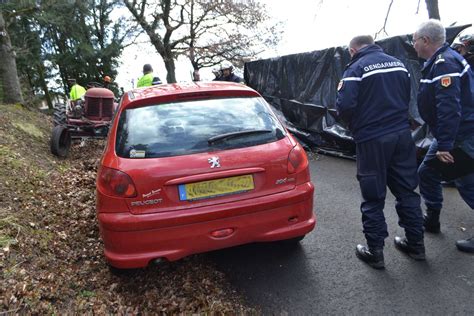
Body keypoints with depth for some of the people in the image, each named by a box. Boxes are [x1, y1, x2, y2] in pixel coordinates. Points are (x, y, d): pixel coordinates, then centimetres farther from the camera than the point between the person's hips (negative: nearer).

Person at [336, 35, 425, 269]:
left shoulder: (356, 68, -10)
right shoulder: (398, 64, 10)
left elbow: (344, 106, -19)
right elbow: (406, 98, 14)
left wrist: (354, 125, 1)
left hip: (372, 140, -6)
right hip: (402, 135, 6)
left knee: (373, 197, 5)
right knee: (406, 190, 17)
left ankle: (375, 252, 14)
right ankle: (416, 244, 30)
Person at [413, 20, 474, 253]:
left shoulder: (445, 63, -20)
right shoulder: (438, 61, 13)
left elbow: (449, 107, -29)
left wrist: (445, 145, -29)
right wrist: (442, 142, 18)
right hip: (449, 135, 10)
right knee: (427, 172, 15)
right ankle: (432, 220, 30)